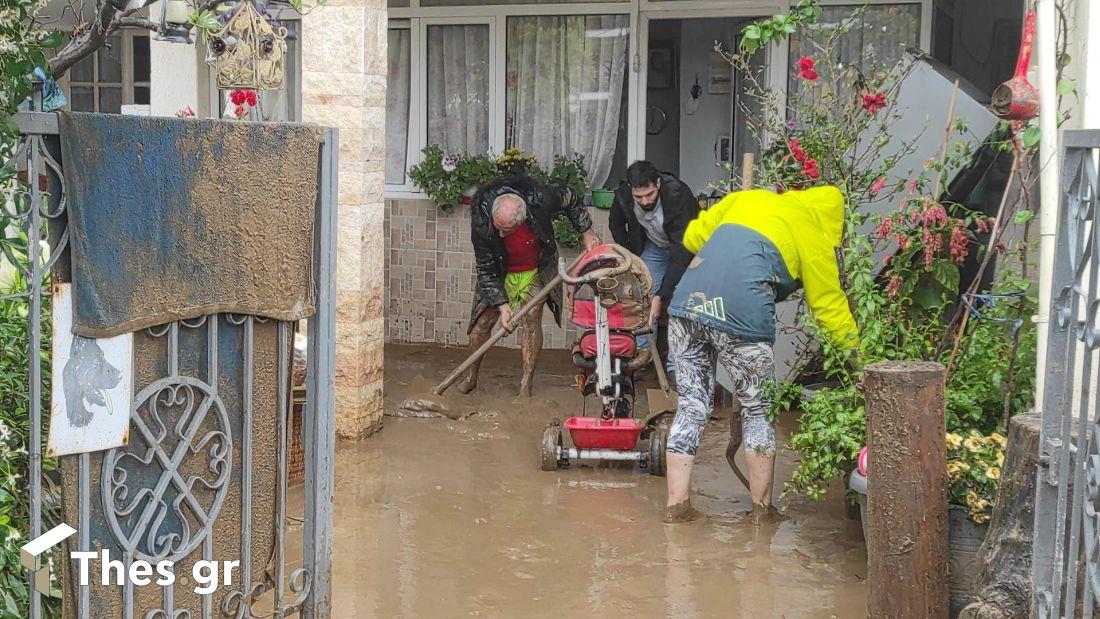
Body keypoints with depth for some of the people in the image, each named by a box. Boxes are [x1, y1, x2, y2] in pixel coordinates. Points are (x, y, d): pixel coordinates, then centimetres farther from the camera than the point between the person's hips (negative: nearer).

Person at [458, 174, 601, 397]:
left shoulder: (540, 199, -34)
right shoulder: (481, 225, -34)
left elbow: (570, 200, -10)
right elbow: (486, 270, -21)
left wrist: (587, 232, -6)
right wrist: (503, 306, -25)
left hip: (535, 272, 0)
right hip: (499, 273, 0)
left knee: (531, 319, -10)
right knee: (481, 323, -3)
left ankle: (526, 387, -5)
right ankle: (471, 377, 19)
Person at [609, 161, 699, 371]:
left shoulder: (678, 195, -40)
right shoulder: (623, 195, -26)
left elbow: (681, 252, -41)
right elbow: (616, 224, 1)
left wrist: (660, 295, -44)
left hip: (685, 248, -4)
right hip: (652, 246, 4)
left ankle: (675, 365, -8)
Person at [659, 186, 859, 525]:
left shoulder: (747, 198, 25)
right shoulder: (815, 238, 13)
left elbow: (692, 237, 25)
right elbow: (832, 310, 15)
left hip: (687, 302, 4)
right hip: (741, 316, -4)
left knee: (690, 405, 12)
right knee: (758, 410, 13)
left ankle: (677, 504, 12)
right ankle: (762, 508, 20)